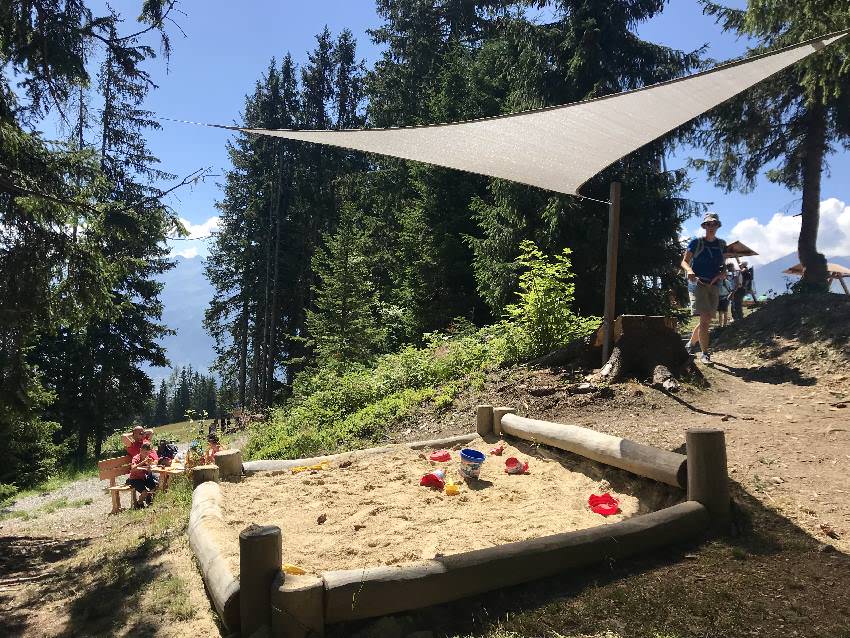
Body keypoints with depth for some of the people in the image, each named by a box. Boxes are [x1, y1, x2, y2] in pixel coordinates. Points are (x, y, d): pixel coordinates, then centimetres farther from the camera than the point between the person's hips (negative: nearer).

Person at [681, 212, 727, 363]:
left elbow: (724, 267, 13)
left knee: (707, 321, 8)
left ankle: (690, 344, 30)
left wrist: (717, 277, -9)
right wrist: (689, 270, -24)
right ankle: (704, 353, -10)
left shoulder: (721, 244, 10)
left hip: (714, 286, 5)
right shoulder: (696, 242, -1)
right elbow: (684, 262, -2)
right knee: (704, 319, -15)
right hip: (698, 284, -5)